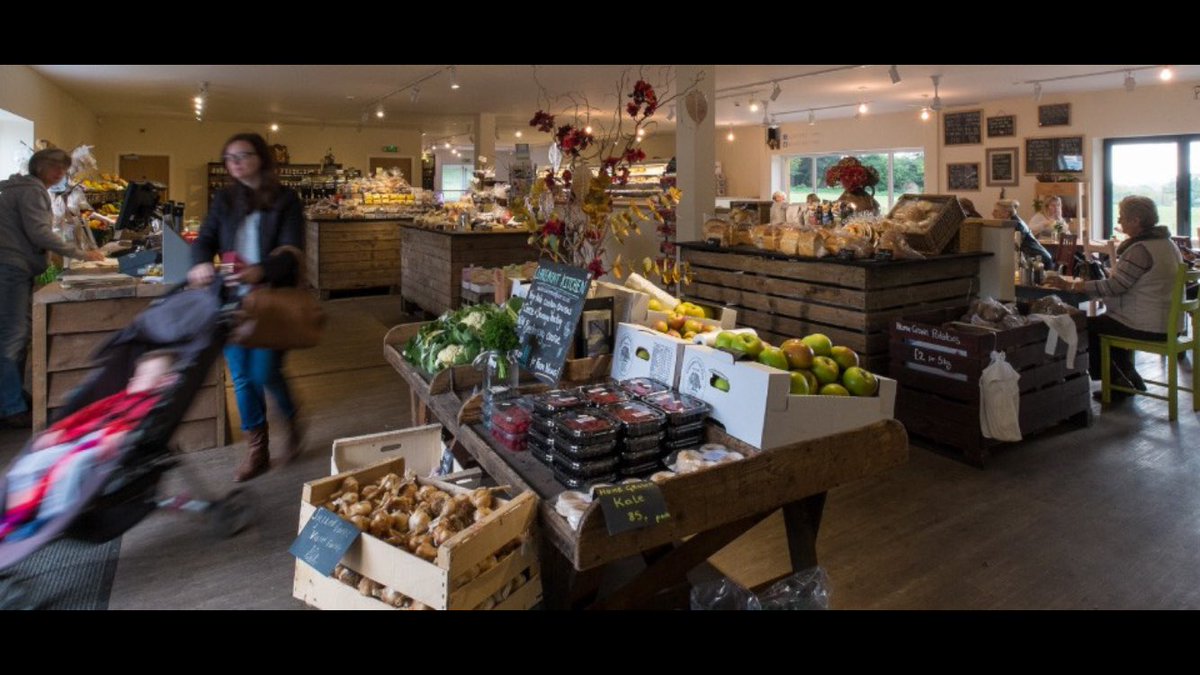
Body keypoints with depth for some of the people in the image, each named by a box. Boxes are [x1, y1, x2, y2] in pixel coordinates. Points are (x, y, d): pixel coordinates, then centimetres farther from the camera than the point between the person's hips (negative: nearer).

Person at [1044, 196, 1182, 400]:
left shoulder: (1141, 249, -21)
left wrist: (1070, 285, -20)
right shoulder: (1165, 242, 10)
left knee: (1086, 326, 3)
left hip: (1147, 327, -10)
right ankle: (1130, 377, 26)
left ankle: (1118, 383, 12)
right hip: (1167, 322, 10)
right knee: (1105, 321, 27)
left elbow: (1114, 287, -24)